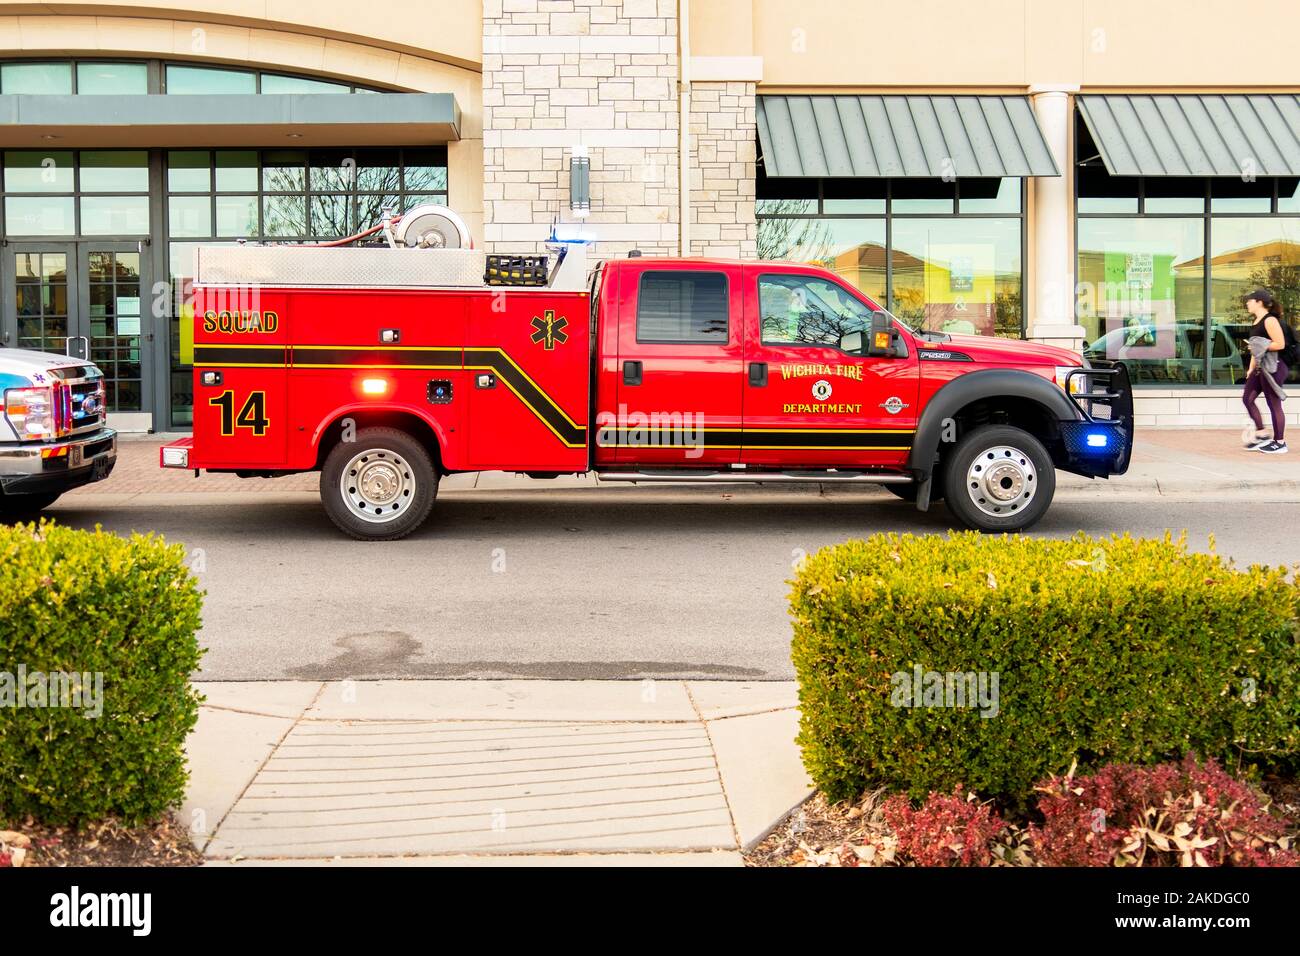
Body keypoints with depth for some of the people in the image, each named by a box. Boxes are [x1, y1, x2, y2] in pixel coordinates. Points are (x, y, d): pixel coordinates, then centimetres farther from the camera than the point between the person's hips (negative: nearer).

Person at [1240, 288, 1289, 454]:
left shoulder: (1270, 320, -14)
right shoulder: (1257, 321, 15)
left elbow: (1280, 344, -21)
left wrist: (1260, 346, -17)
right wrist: (1251, 368, 19)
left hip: (1272, 368, -10)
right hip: (1260, 368, 10)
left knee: (1274, 404, -3)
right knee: (1247, 398, 7)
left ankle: (1280, 443, 5)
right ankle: (1261, 434, 14)